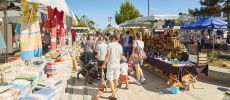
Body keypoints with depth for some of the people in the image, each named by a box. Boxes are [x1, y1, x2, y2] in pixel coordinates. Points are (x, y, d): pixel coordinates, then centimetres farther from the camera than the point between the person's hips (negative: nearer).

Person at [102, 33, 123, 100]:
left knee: (110, 79, 1)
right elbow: (120, 56, 10)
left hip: (111, 64, -5)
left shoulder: (110, 44, -13)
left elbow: (107, 55, -14)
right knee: (116, 78, 18)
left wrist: (104, 63, -6)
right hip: (117, 64, 5)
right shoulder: (120, 46, 1)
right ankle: (114, 90, 38)